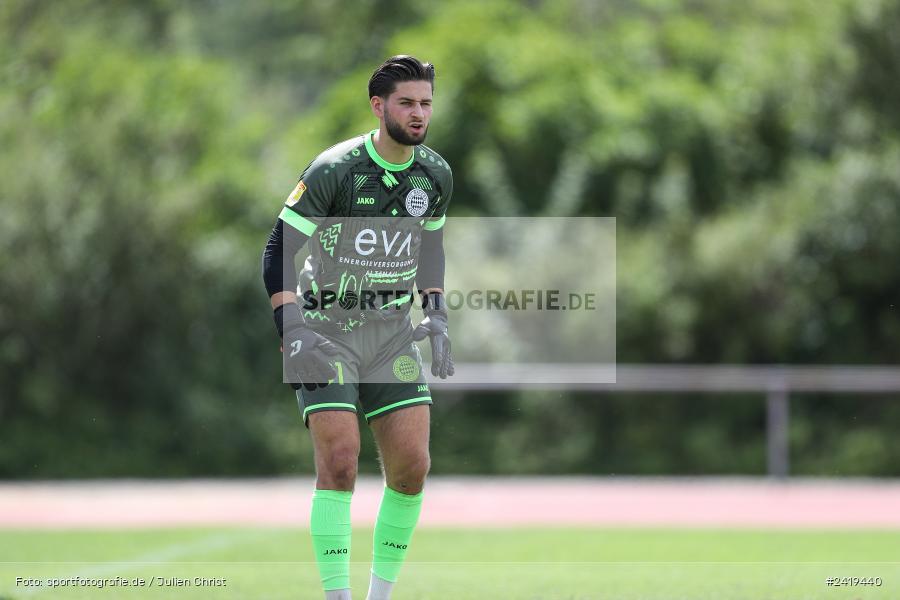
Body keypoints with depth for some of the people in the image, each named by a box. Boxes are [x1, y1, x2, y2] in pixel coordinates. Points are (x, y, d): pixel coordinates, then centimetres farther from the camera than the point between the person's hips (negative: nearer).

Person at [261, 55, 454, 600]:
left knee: (411, 468, -4)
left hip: (393, 330, 4)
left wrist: (437, 317, 7)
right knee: (339, 463, -16)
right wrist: (293, 334, -23)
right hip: (328, 328, -4)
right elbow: (279, 250, -13)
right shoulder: (333, 170, -16)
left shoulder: (436, 175, 0)